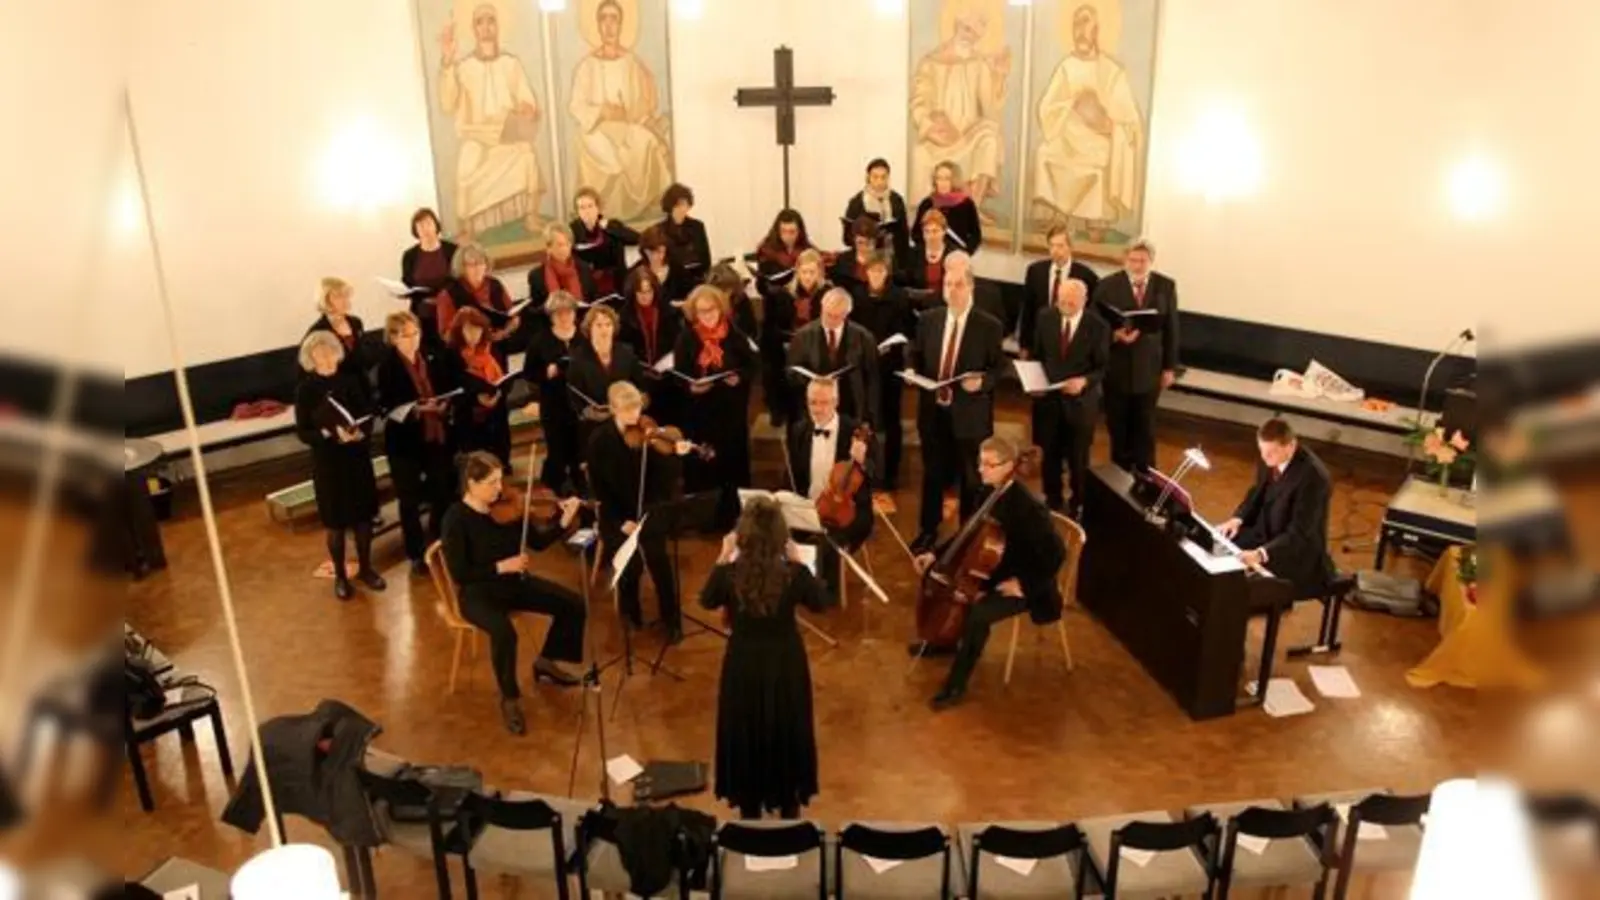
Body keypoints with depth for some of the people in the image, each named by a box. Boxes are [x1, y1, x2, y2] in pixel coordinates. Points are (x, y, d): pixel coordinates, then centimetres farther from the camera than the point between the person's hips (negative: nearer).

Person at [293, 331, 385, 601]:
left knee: (363, 515, 11)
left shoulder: (351, 380, -2)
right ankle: (340, 576, 23)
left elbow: (368, 412, 3)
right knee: (336, 521, 7)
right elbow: (303, 433, -9)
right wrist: (332, 435, -24)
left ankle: (365, 568, 29)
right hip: (327, 462, -2)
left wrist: (362, 431, -18)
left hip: (358, 456, 2)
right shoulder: (305, 389, -8)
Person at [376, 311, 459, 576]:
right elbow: (388, 407, -13)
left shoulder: (434, 358, 1)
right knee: (410, 499, 8)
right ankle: (416, 554, 22)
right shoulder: (387, 367, -11)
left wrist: (444, 405, -13)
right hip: (405, 440, -4)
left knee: (444, 492, 12)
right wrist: (415, 408, -27)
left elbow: (449, 388, 7)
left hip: (438, 435, 4)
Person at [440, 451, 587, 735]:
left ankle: (546, 661, 20)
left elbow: (538, 542, 0)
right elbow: (459, 573, -20)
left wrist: (565, 521, -15)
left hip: (515, 582, 6)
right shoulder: (456, 518, -18)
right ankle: (510, 699, -9)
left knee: (574, 605, -5)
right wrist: (501, 566, -24)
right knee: (504, 632, -35)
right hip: (478, 593, -6)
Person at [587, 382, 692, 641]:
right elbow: (599, 487, -6)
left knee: (658, 557, -18)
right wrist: (621, 521, -13)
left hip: (648, 509, 1)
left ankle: (672, 620, 2)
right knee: (629, 564, -15)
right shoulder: (599, 439, -7)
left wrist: (677, 456, -27)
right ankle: (631, 614, 16)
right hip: (616, 514, -1)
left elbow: (664, 478, -8)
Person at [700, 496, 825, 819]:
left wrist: (723, 558, 0)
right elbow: (819, 604, -1)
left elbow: (707, 601, 1)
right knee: (786, 734, 22)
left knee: (746, 735, 21)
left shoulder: (729, 574, -22)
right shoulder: (795, 574, -22)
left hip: (744, 666, 0)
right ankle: (789, 803, 39)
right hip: (785, 666, 0)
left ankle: (750, 807, 37)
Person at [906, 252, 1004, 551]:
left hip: (969, 415, -3)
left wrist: (982, 381, -25)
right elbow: (914, 355, 13)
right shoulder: (928, 319, 2)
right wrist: (911, 371, -9)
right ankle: (928, 530, 35)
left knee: (971, 479, 12)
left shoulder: (989, 326, -8)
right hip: (933, 411, 3)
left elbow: (999, 369, -5)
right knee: (933, 474, 18)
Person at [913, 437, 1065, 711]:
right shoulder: (990, 492, -3)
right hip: (991, 570, 9)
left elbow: (1056, 553, -27)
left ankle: (956, 685, -11)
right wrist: (936, 554, 1)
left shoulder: (1028, 506, -28)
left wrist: (1023, 583, -27)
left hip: (1018, 584, -9)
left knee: (977, 615, -31)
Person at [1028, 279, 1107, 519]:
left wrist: (1084, 381, -26)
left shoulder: (1098, 327, -12)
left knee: (1078, 458, 13)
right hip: (1048, 397, 2)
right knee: (1050, 454, 14)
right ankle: (1052, 502, 34)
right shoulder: (1045, 317, -3)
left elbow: (1103, 368, -7)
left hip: (1080, 401, -2)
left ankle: (1077, 506, 32)